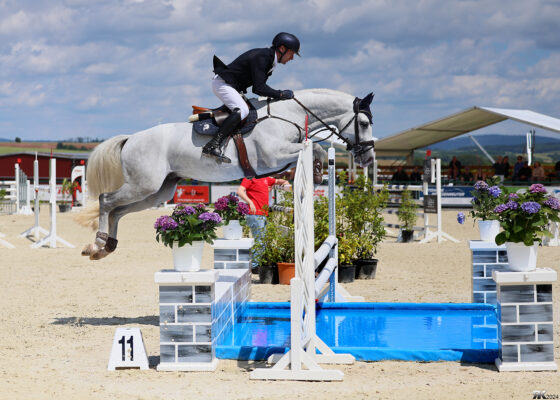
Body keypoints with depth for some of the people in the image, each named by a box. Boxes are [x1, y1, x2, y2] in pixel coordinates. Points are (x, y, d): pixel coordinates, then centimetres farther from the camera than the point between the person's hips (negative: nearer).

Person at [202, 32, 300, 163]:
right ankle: (212, 146, -32)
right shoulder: (261, 57, -22)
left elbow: (259, 87, 16)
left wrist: (275, 96, 4)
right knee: (242, 110, -26)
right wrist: (280, 94, -20)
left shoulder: (269, 58, 10)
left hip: (230, 85, 11)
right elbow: (259, 88, -28)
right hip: (222, 83, -11)